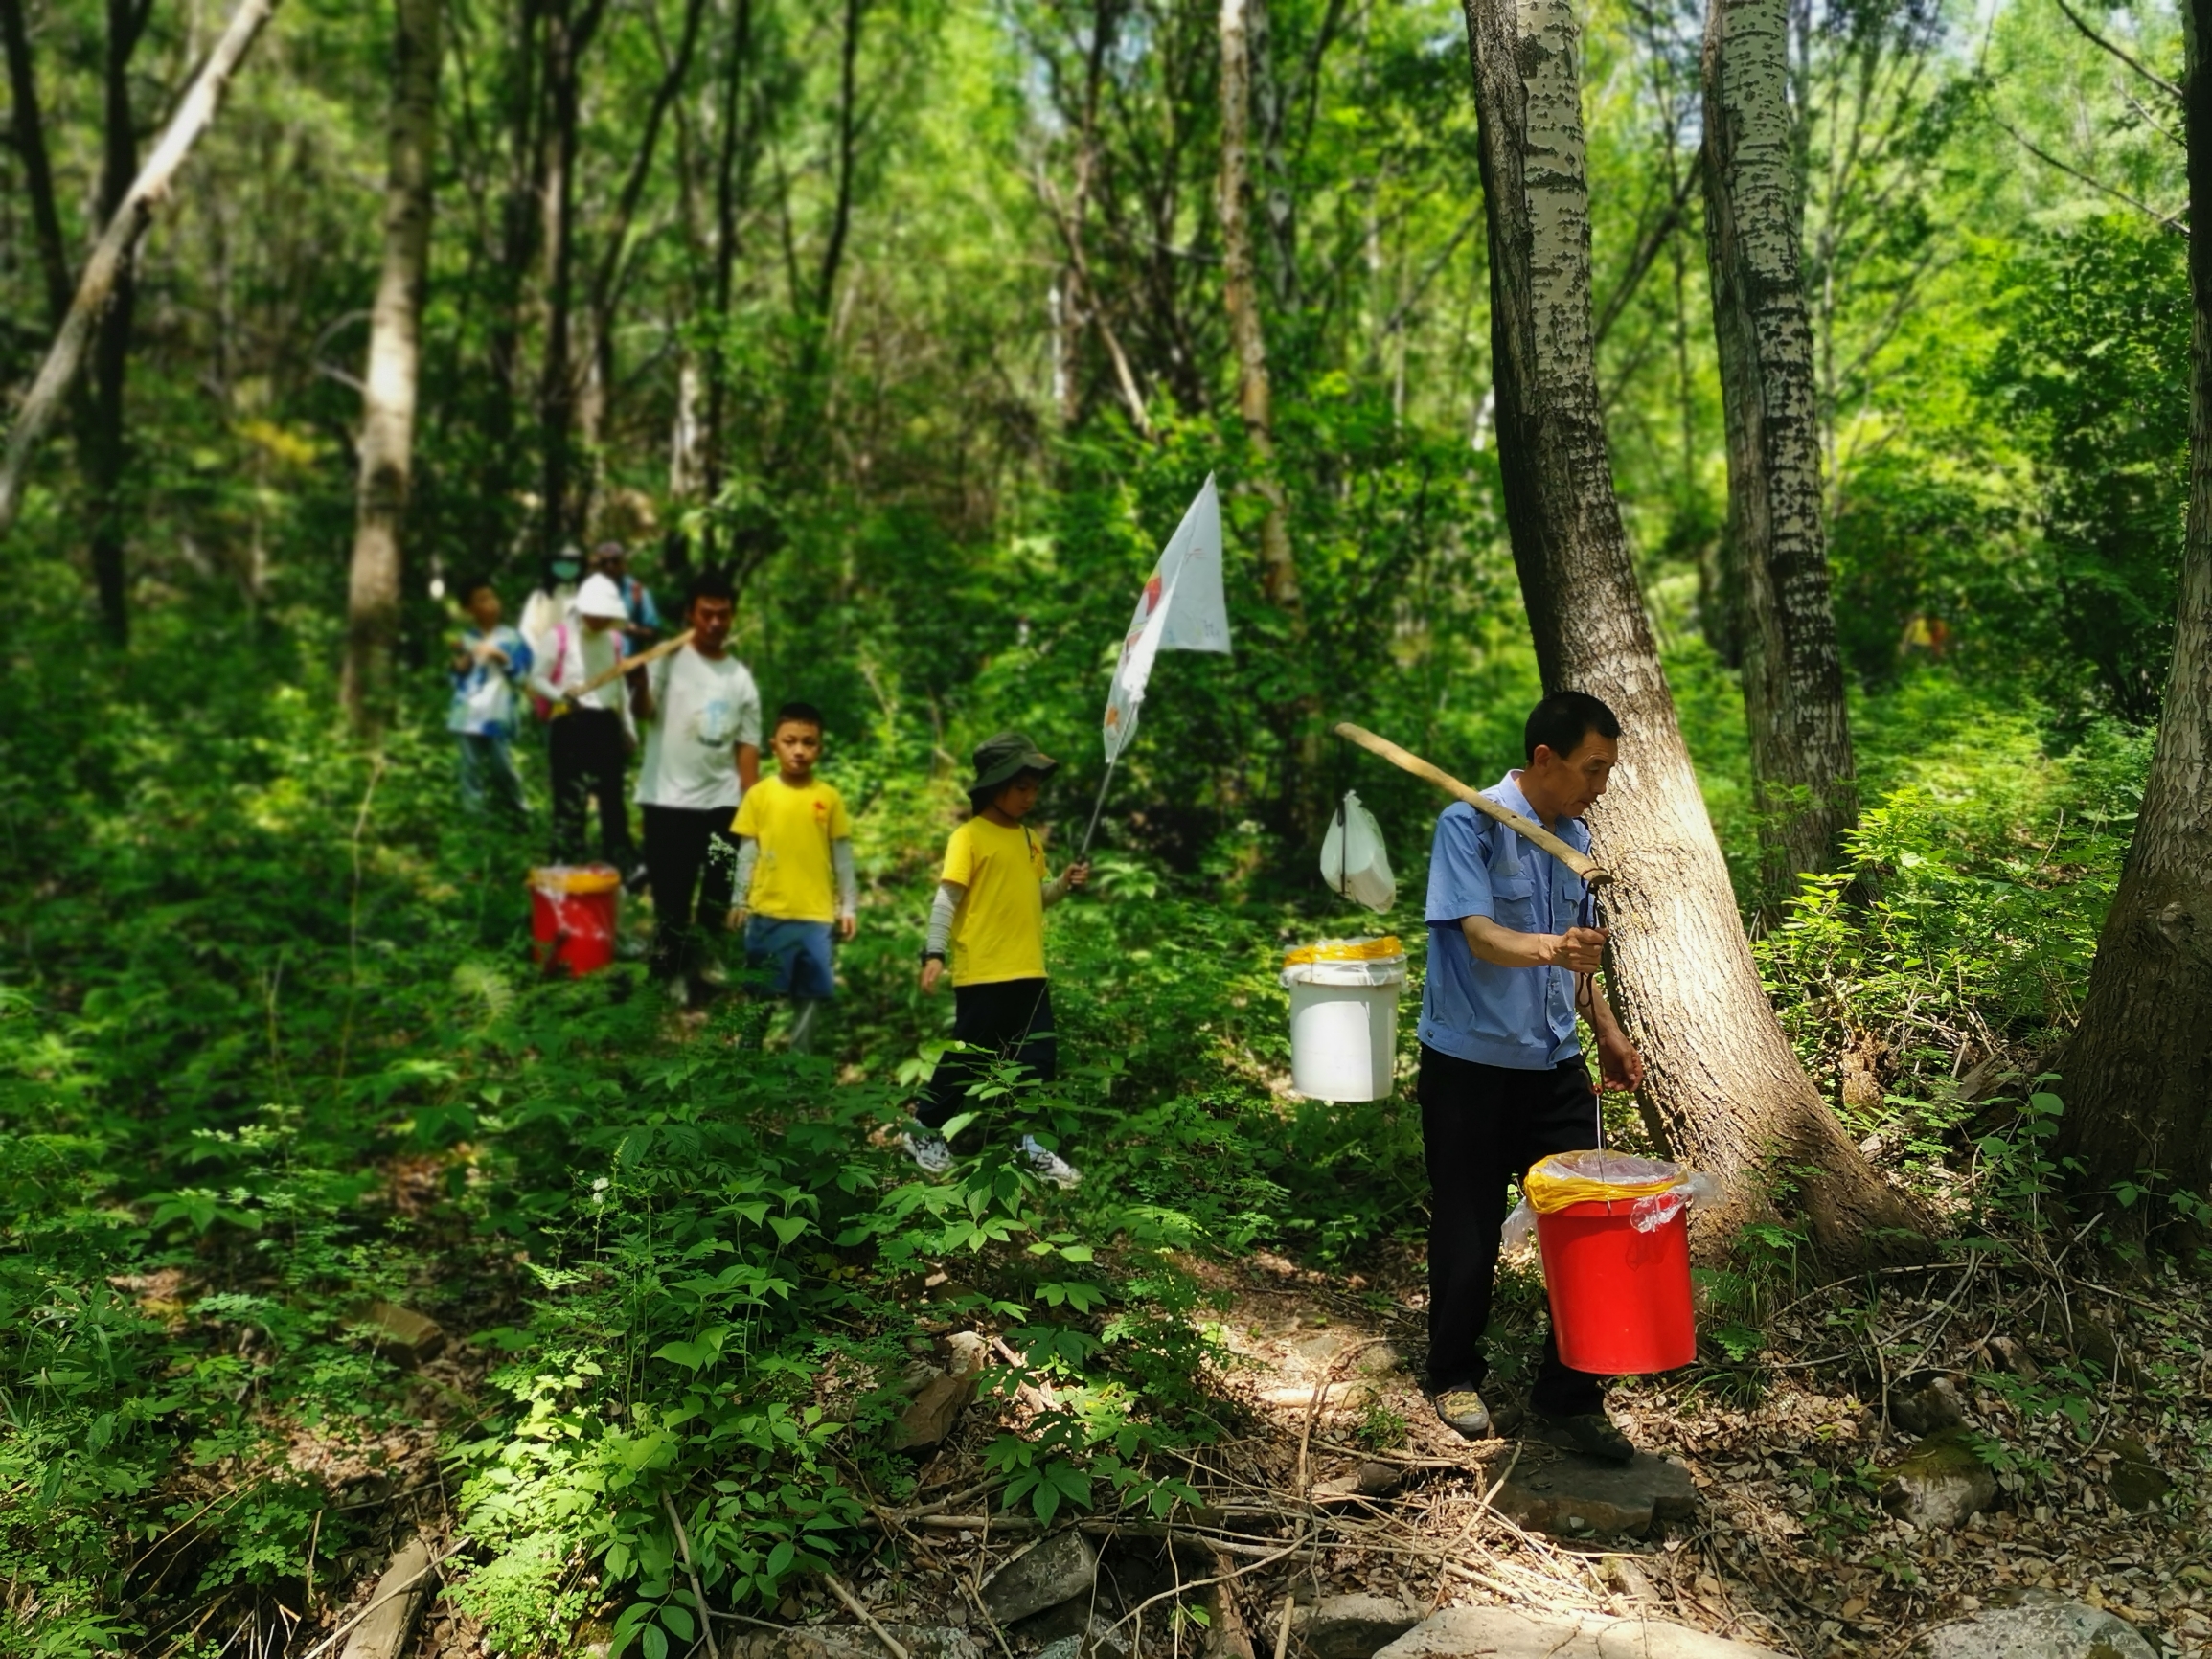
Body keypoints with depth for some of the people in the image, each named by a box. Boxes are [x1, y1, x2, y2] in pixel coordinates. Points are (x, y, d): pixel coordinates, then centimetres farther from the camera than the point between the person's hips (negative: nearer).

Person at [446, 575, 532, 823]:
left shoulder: (512, 638, 5)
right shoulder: (464, 640, 8)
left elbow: (523, 674, 2)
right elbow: (457, 679, 9)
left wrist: (502, 658, -11)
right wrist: (461, 661, -9)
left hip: (498, 717, -1)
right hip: (468, 717, 1)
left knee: (503, 768, 0)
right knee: (472, 770, 4)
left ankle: (516, 816, 19)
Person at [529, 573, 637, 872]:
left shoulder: (614, 639, 10)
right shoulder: (559, 636, -6)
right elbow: (537, 679, -5)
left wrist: (627, 729, 18)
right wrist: (561, 695, -25)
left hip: (606, 723, 5)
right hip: (570, 723, -5)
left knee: (613, 798, 9)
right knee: (570, 801, -3)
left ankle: (624, 865, 15)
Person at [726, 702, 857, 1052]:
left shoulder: (829, 797, 3)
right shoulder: (759, 794, 0)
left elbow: (842, 855, 7)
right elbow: (747, 852, 4)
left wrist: (849, 907, 6)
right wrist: (739, 901, 1)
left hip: (816, 915, 1)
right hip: (768, 913, -1)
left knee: (810, 995, 7)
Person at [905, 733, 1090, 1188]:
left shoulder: (1028, 838, 13)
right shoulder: (969, 836, -8)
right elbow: (947, 898, -13)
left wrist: (1064, 885, 3)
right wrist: (935, 952, -21)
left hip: (1029, 972, 7)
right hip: (982, 973, -6)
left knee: (1039, 1059, 6)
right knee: (968, 1059, 3)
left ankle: (1028, 1143, 18)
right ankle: (925, 1132, 21)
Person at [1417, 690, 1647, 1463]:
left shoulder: (1576, 836, 10)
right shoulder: (1470, 824, -13)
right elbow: (1480, 936, -24)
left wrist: (1607, 1031, 15)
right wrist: (1549, 947, -42)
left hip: (1555, 1065, 6)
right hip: (1470, 1065, -6)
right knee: (1468, 1233, 7)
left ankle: (1570, 1395, 16)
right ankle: (1455, 1378, 29)